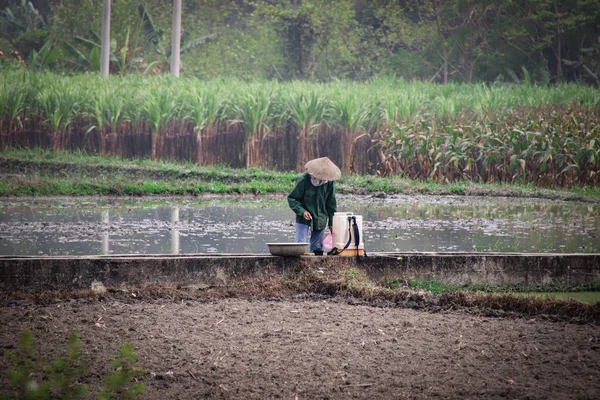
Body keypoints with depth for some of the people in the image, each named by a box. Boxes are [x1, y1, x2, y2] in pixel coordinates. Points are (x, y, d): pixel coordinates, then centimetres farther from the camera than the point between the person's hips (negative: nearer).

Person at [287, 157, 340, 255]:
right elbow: (292, 198, -8)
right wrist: (302, 211, -22)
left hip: (320, 220, 4)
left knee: (317, 248, 4)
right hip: (304, 218, -4)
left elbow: (331, 203, 8)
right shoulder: (303, 180, -16)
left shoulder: (328, 182, -4)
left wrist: (332, 222, 8)